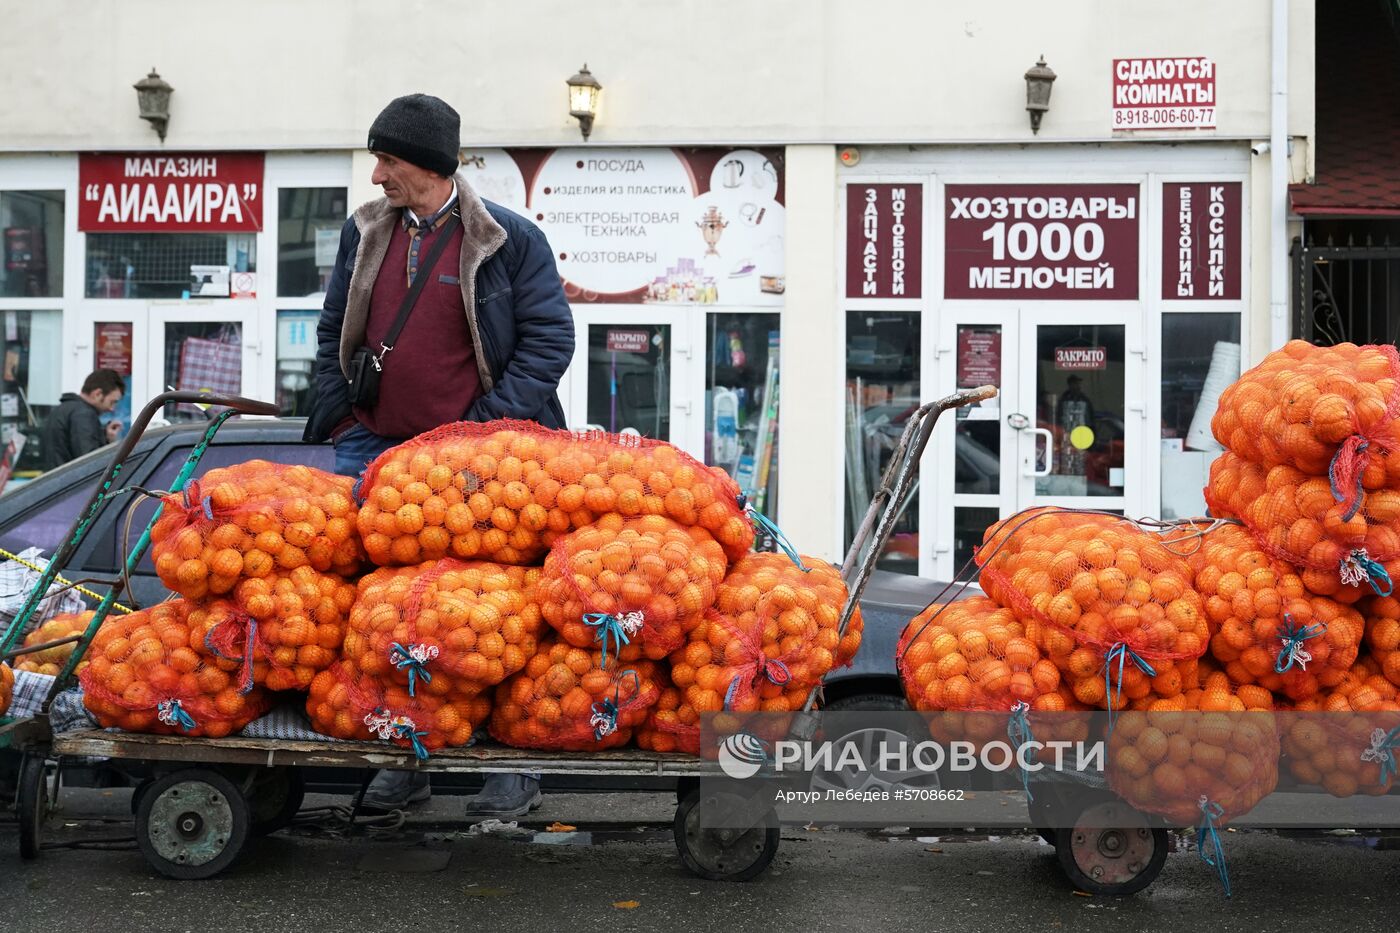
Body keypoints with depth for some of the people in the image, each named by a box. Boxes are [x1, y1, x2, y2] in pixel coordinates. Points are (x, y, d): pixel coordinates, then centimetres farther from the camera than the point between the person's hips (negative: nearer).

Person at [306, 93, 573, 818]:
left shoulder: (509, 239, -3)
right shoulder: (365, 232, 12)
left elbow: (550, 339, -5)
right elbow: (334, 331, 20)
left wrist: (488, 427, -12)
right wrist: (342, 418, 8)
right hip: (375, 447, 5)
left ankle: (513, 765, 7)